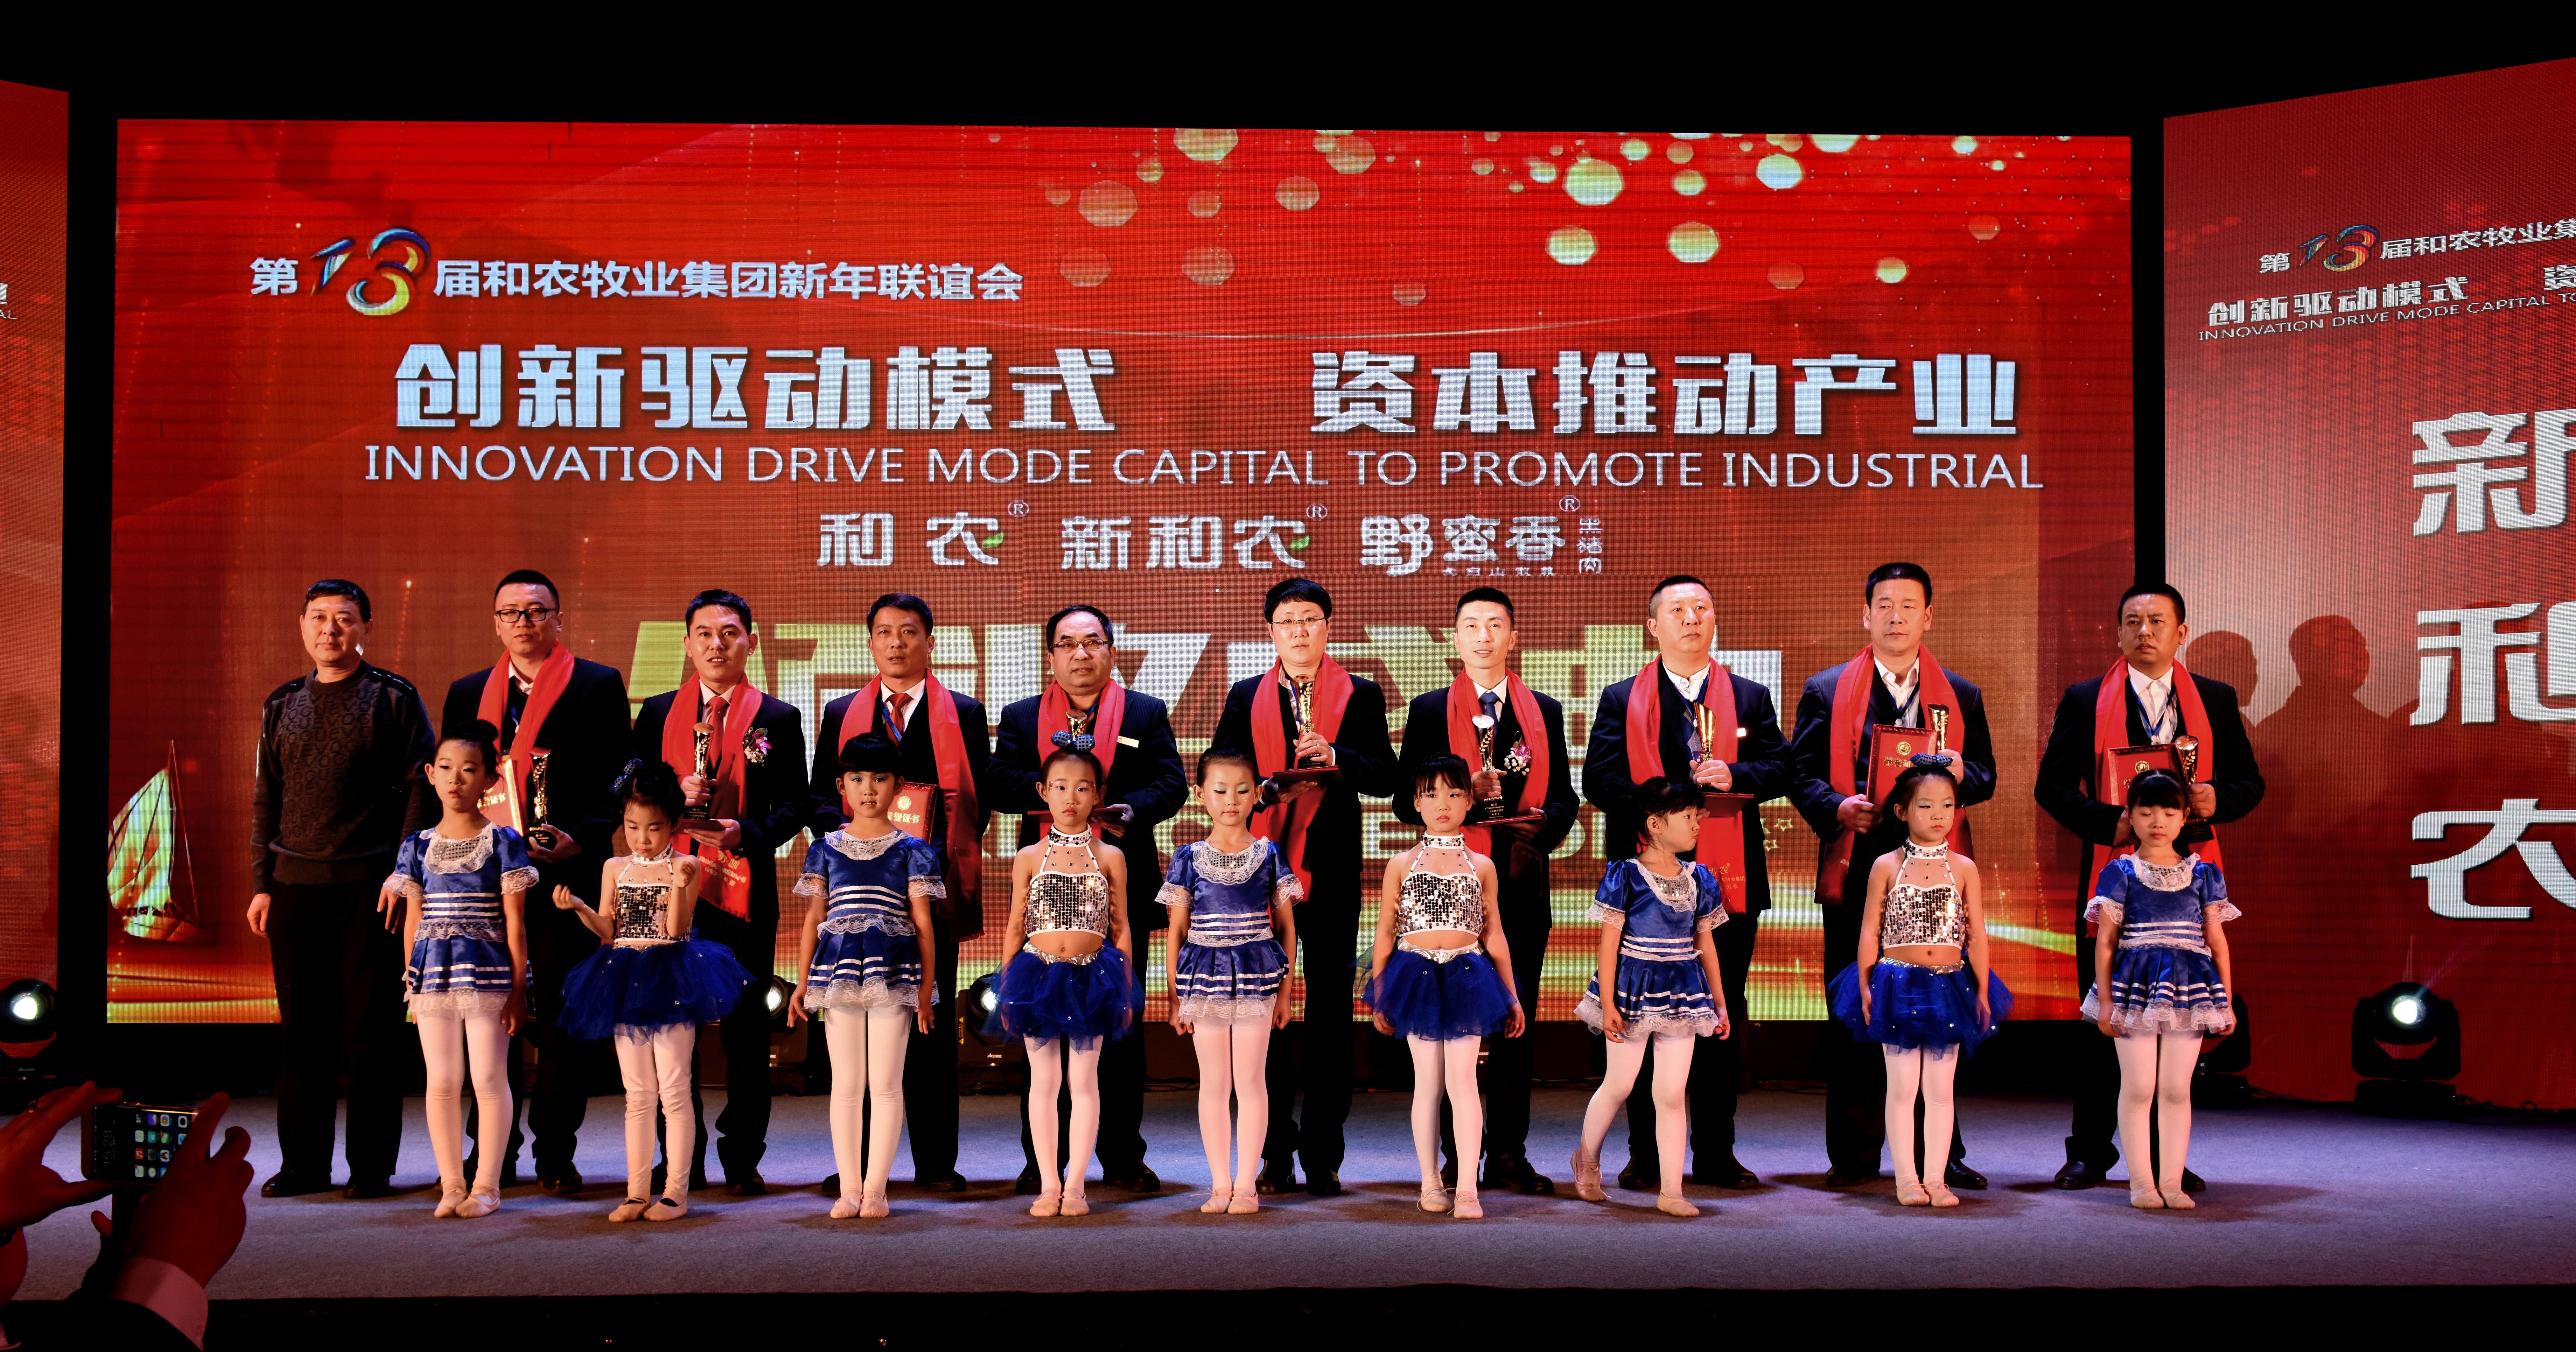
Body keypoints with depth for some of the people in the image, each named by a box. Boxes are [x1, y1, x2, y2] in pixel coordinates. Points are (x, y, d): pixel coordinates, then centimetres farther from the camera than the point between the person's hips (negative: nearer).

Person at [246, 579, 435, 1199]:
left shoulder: (394, 699, 1)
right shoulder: (282, 705, 14)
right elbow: (266, 799, 17)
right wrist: (262, 882, 10)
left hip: (370, 885, -4)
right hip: (295, 887, 4)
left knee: (371, 1027, -1)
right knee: (304, 1028, 7)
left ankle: (372, 1165, 7)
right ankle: (304, 1163, 16)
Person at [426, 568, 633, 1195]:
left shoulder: (598, 686, 3)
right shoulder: (468, 693, 15)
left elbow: (617, 781, -2)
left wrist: (581, 839, -16)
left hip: (567, 877, -3)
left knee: (563, 1020, 1)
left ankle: (556, 1154, 10)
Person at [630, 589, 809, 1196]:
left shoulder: (779, 719, 7)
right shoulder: (658, 713, 12)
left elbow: (794, 805, 2)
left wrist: (746, 834, -16)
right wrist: (676, 796, -10)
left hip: (745, 890, -2)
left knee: (746, 1029, 1)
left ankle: (742, 1160, 9)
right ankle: (682, 1160, 14)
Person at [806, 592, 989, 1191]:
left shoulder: (964, 714, 9)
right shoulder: (841, 714, 14)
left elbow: (980, 796, 5)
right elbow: (821, 795, 10)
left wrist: (947, 849, -10)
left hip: (933, 884, -1)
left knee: (933, 1021, 0)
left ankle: (936, 1162, 4)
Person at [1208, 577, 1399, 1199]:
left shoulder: (1361, 696, 7)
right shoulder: (1245, 698, 13)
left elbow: (1385, 777, -1)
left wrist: (1335, 756, -18)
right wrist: (1262, 791, -11)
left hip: (1330, 870, -1)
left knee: (1329, 1009, 1)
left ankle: (1323, 1157, 6)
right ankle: (1275, 1154, 10)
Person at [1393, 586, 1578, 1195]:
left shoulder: (1545, 712, 14)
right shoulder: (1430, 710, 7)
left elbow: (1565, 796, 13)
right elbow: (1406, 801, 3)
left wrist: (1543, 825, -8)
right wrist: (1465, 795, -14)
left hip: (1522, 885, 2)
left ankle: (1508, 1153, 8)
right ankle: (1459, 1156, 7)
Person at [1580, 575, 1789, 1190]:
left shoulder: (1750, 697, 14)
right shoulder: (1621, 699, 8)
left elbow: (1778, 769, 4)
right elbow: (1601, 780, -2)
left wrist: (1732, 776, -16)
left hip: (1729, 879, 2)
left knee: (1724, 1015, 4)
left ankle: (1716, 1154, 12)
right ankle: (1647, 1156, 9)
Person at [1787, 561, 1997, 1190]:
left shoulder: (1962, 695, 14)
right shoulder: (1826, 690, 9)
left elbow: (1986, 778, 13)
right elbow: (1801, 773, 5)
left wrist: (1960, 773, -10)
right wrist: (1839, 808, -13)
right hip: (1856, 871, -1)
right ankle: (1854, 1156, 9)